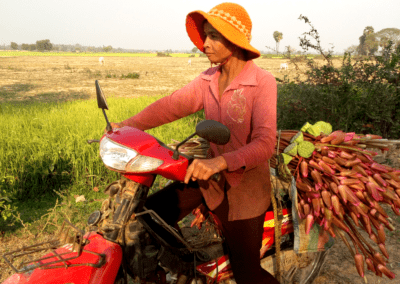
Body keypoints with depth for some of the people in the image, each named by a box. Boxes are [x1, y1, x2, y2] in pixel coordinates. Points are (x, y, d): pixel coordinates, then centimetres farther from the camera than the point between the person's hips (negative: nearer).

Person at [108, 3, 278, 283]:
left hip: (245, 185, -5)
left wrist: (220, 162, -43)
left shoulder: (263, 82, -17)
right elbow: (173, 104, -6)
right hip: (209, 174, 6)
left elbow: (265, 143, -28)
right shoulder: (208, 79, 3)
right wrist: (128, 125, -18)